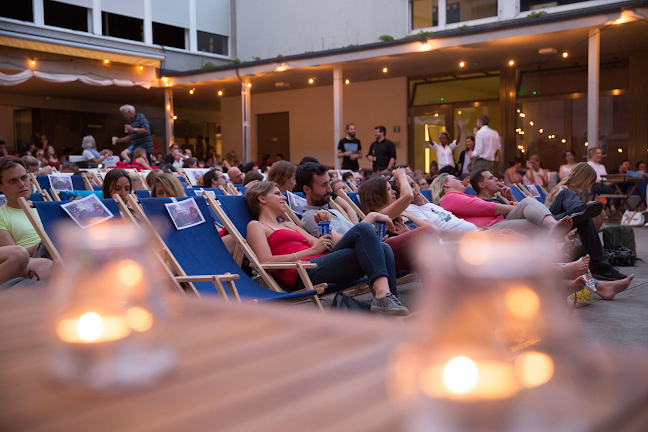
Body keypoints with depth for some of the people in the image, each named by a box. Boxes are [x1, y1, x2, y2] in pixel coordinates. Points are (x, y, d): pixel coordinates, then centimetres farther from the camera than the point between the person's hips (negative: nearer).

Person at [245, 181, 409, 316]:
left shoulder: (288, 225, 37)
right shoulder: (255, 226, 13)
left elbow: (322, 245, 27)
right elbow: (266, 262, -7)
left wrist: (325, 224, 7)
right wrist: (312, 250, -6)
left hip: (321, 264, 8)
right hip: (304, 273, -8)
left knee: (384, 249, -14)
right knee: (363, 228, -21)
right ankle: (383, 294, -37)